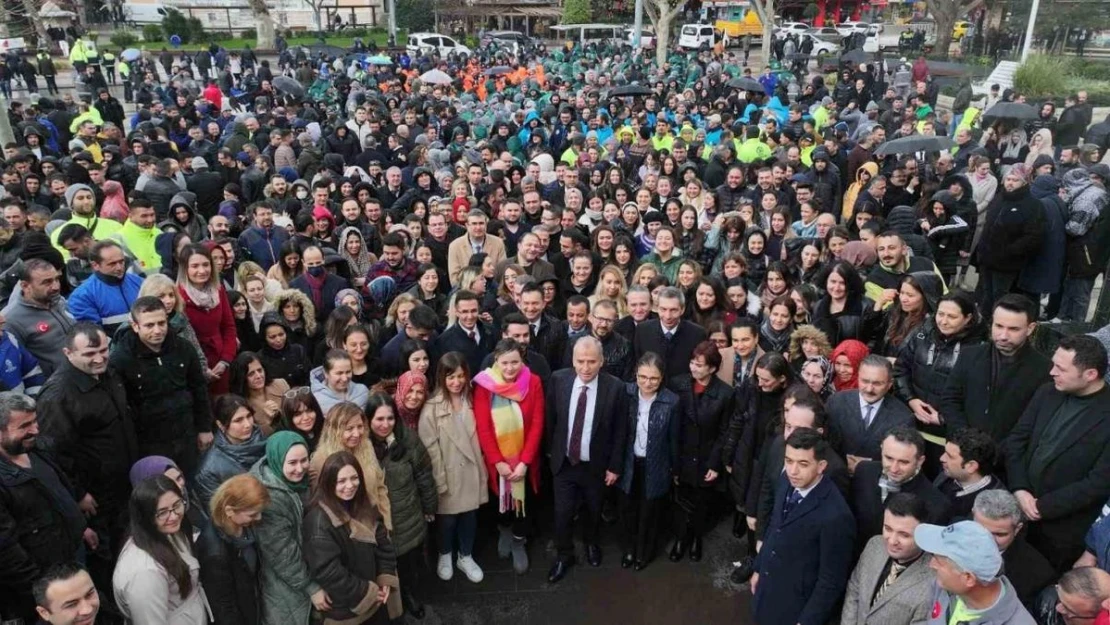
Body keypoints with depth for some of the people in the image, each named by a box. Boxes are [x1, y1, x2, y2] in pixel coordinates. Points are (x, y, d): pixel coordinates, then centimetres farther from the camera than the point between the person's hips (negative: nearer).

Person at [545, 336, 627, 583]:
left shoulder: (614, 387, -20)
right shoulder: (559, 379, -15)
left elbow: (620, 431, -10)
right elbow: (550, 419, 0)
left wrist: (614, 466, -6)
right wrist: (554, 450, 7)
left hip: (596, 465, 0)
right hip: (564, 462, 1)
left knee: (594, 511, 22)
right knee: (562, 513, 9)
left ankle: (591, 542, 53)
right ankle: (564, 555, 36)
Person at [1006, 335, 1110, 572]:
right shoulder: (1047, 393, -1)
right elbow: (1016, 440, 3)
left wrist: (1042, 507, -15)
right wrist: (1019, 489, -10)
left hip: (1063, 528, -4)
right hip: (1019, 511, 4)